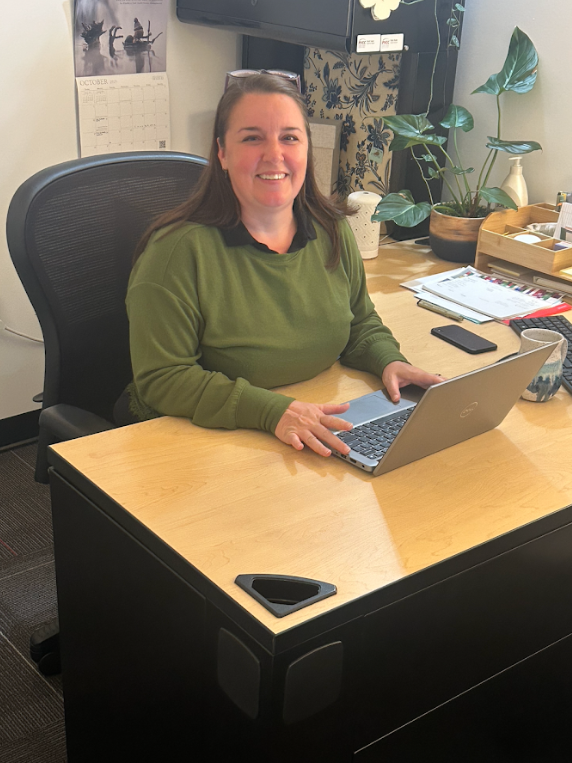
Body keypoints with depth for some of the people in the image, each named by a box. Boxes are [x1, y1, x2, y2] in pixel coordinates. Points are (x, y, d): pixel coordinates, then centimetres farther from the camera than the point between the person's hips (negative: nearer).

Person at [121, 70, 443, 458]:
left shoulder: (333, 232, 4)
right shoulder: (179, 250, -16)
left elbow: (362, 327, 19)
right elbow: (161, 380, -17)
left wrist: (390, 362, -4)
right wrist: (272, 411, -27)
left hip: (321, 442, 5)